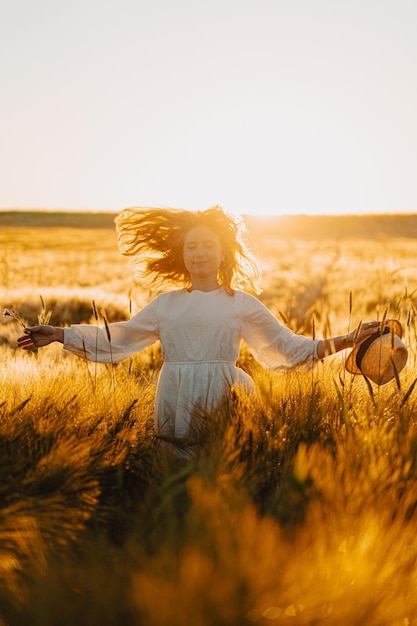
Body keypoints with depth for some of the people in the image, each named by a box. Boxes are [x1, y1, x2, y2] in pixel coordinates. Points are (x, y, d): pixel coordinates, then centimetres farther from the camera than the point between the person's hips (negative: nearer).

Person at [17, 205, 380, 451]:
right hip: (175, 403, 2)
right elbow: (114, 340, 12)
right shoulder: (166, 304, 10)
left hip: (225, 399, -2)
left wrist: (348, 340, -2)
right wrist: (60, 335, 8)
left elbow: (288, 348, 5)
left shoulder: (242, 303, 5)